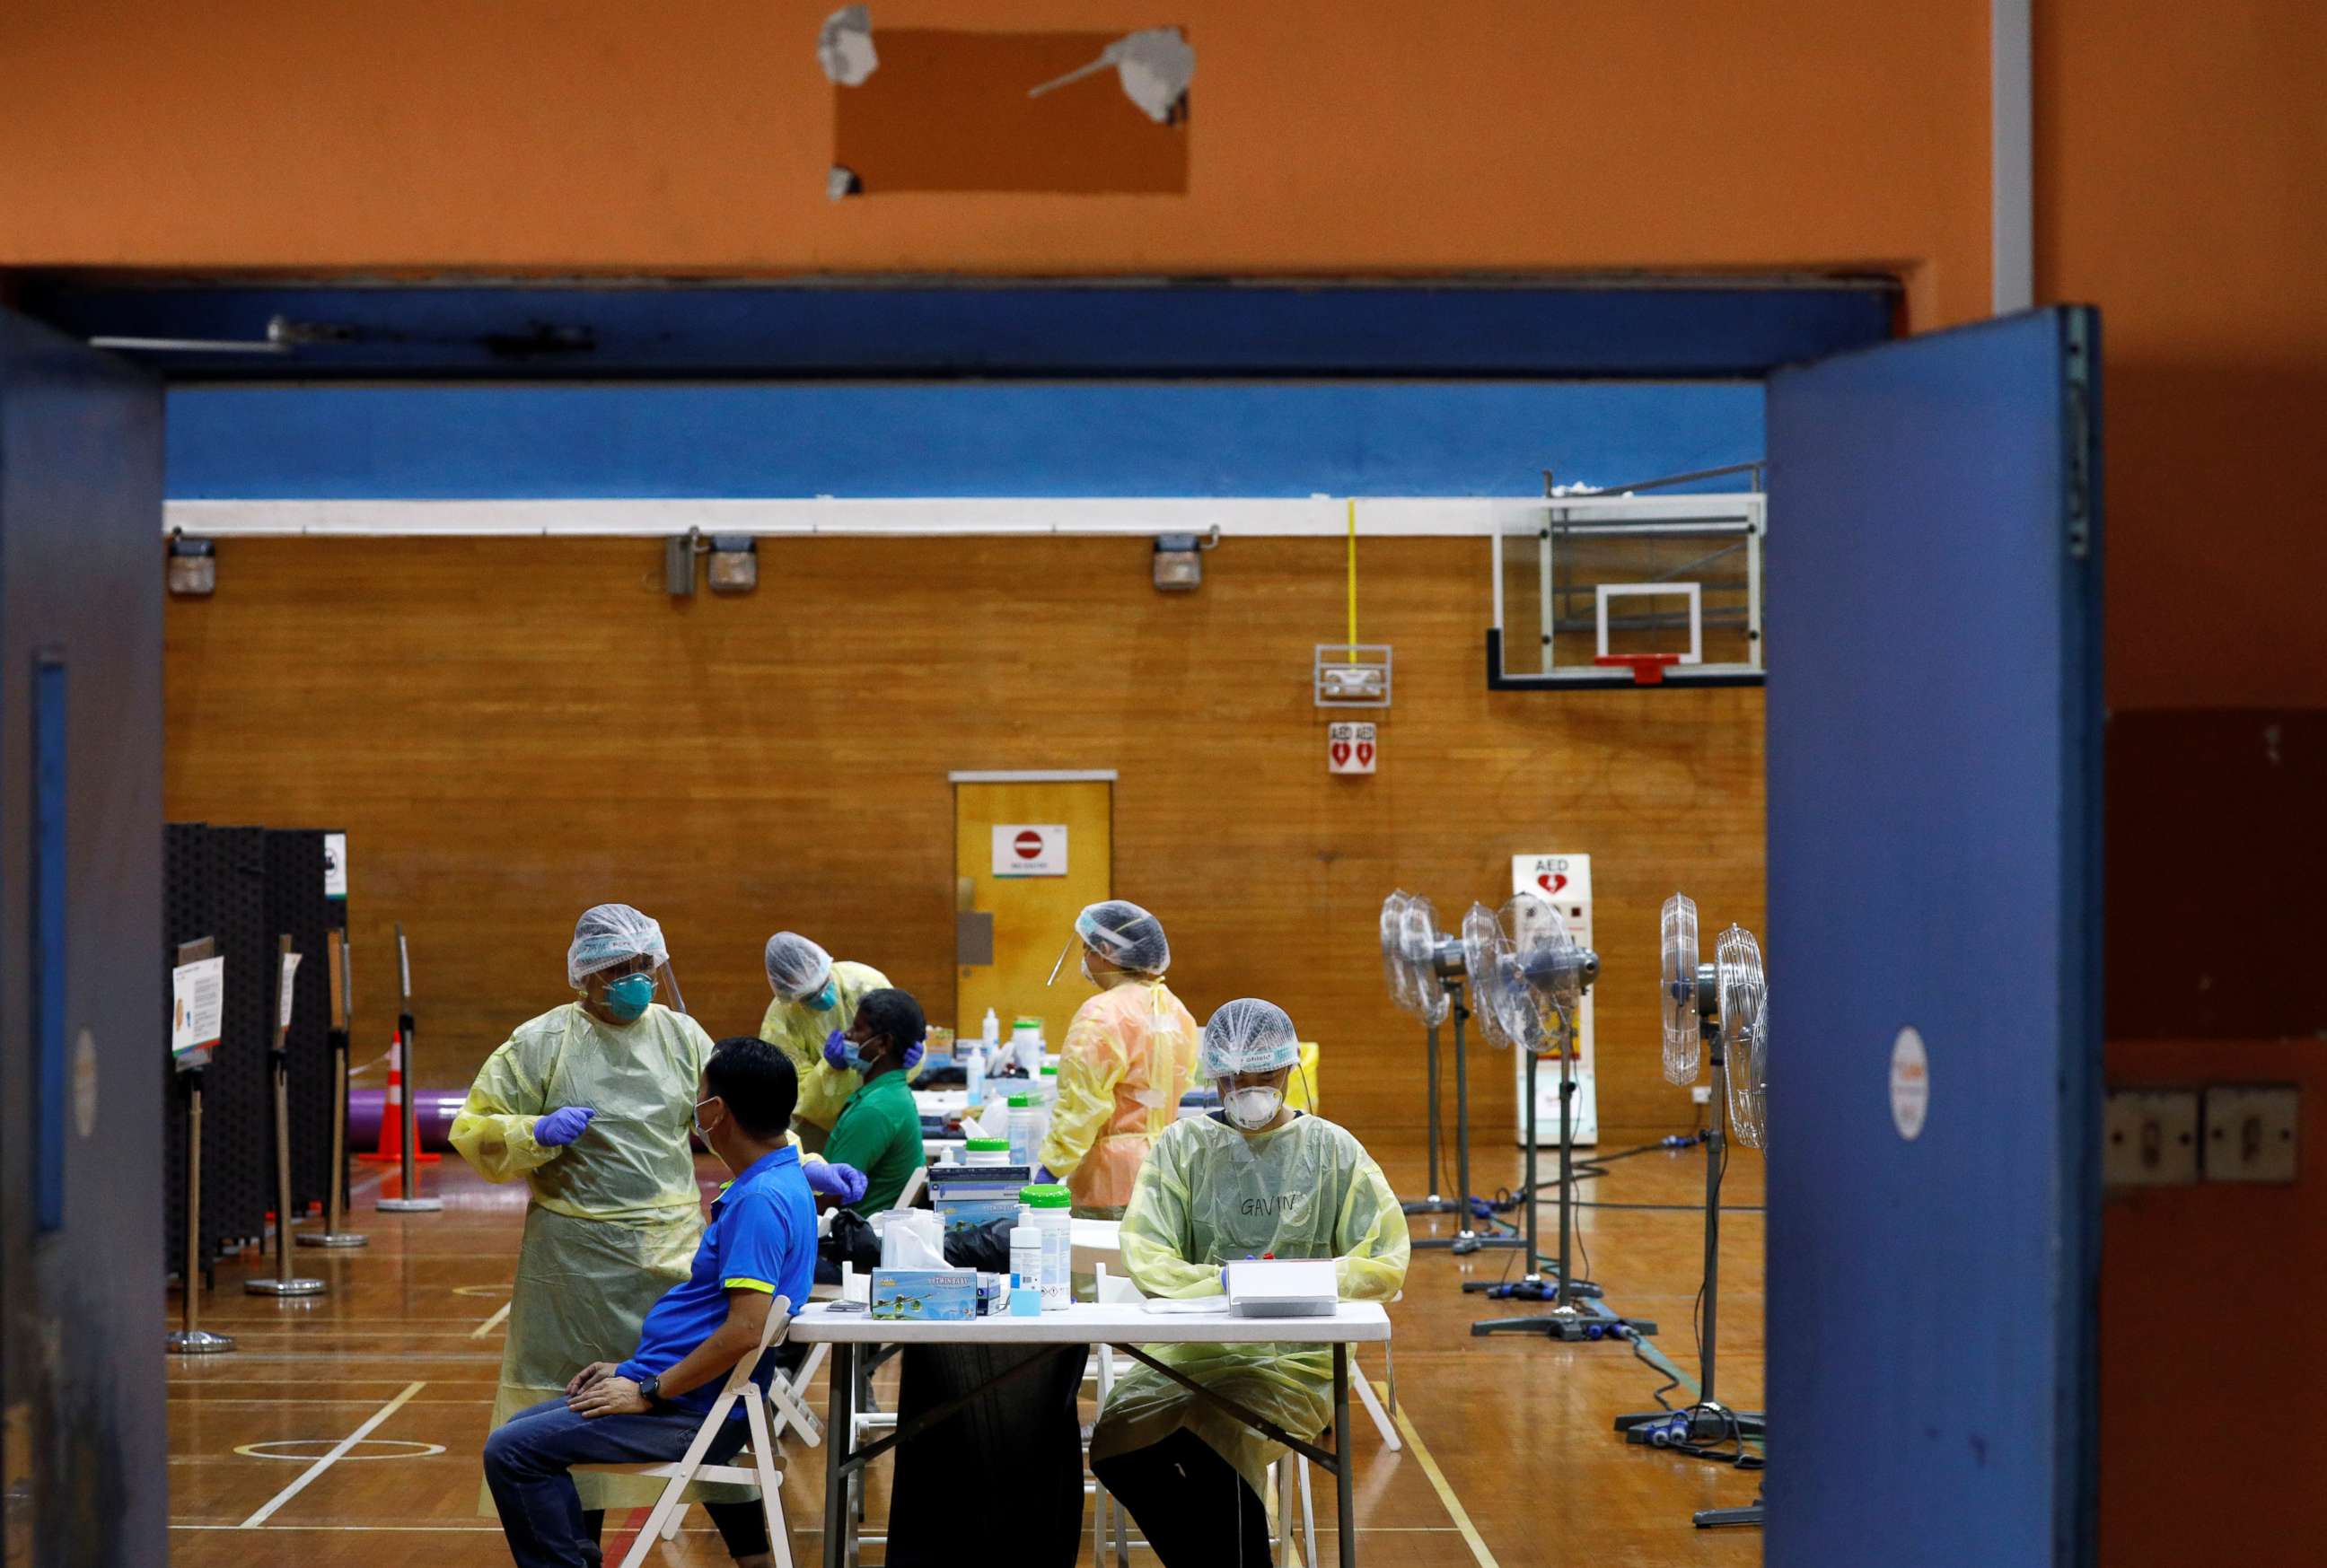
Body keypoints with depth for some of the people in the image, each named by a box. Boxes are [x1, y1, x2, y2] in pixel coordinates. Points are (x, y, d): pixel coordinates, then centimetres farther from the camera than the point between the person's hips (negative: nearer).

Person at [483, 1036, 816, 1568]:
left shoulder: (761, 1200, -22)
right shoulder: (779, 1182, 11)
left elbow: (745, 1330, -28)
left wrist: (649, 1393, -19)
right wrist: (632, 1370, 16)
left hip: (694, 1413, -11)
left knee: (511, 1451, -17)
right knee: (519, 1430, 21)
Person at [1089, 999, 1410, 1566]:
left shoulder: (1332, 1150, 10)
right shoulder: (1182, 1146, 12)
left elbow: (1385, 1262, 3)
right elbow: (1144, 1256, -1)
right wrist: (1222, 1281, -18)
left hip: (1297, 1355, -2)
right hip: (1192, 1346, 2)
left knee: (1220, 1437, -33)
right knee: (1118, 1438, -26)